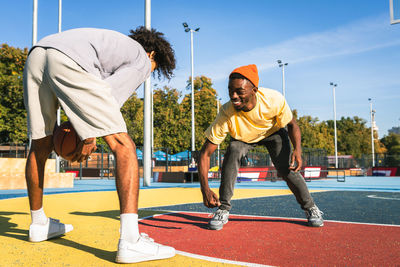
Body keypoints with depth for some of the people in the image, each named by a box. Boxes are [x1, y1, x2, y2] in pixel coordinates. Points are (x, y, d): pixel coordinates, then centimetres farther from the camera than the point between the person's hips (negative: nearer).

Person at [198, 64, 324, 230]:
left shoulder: (274, 100, -35)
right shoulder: (227, 114, -37)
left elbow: (292, 125, -14)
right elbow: (205, 154, -34)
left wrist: (297, 150, -32)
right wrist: (205, 189, -44)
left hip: (273, 132, 1)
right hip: (243, 137, 0)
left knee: (286, 168, -17)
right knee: (232, 153, -29)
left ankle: (310, 207, 9)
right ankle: (223, 209, -16)